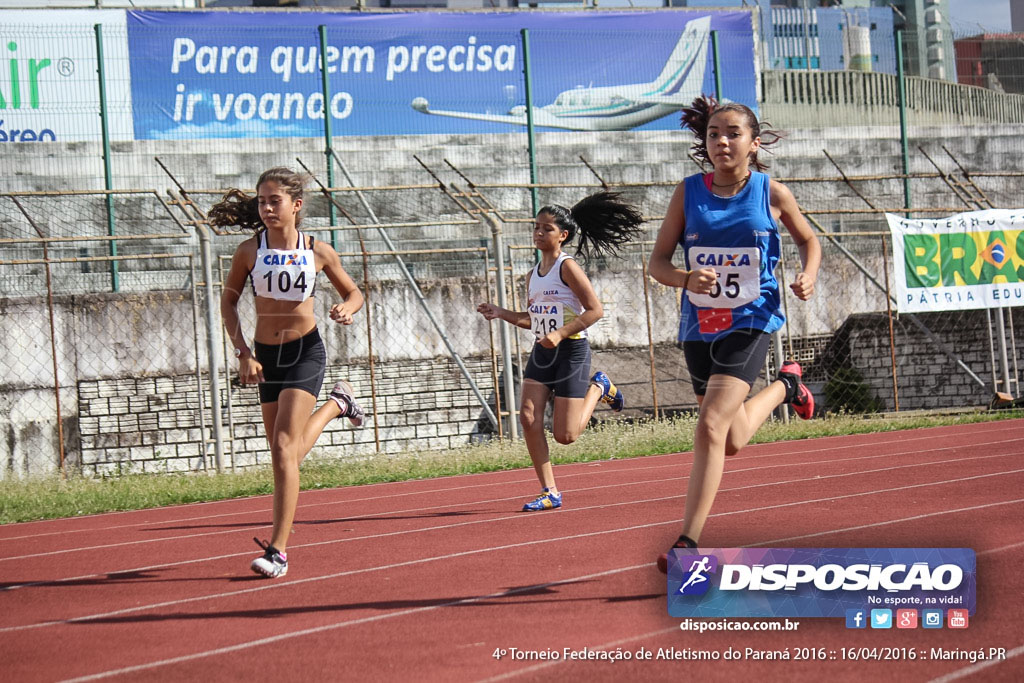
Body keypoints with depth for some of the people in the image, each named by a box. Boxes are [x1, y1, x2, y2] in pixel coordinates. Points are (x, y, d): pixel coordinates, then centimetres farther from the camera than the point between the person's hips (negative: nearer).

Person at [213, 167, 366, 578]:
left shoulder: (318, 251, -5)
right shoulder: (249, 251, -4)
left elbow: (353, 292, 8)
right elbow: (229, 301, 7)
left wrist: (347, 309, -15)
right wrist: (243, 352, -4)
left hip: (305, 351, -3)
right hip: (266, 354, 4)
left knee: (284, 447, -17)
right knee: (284, 454, 13)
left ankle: (278, 551, -17)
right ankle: (335, 405, 46)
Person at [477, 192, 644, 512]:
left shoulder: (567, 267, -11)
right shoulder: (533, 275, 12)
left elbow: (595, 310, -15)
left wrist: (560, 334, -23)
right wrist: (501, 313, 7)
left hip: (571, 350, -7)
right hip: (542, 352, 7)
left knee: (564, 435, -6)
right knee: (529, 417, -11)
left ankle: (598, 388, 22)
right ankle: (549, 492, -4)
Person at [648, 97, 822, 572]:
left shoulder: (772, 194, -4)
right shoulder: (688, 192, -1)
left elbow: (808, 240, 14)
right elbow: (658, 262, 1)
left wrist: (808, 275, -8)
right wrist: (686, 278, -22)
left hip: (751, 323, -4)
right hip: (699, 326, 4)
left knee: (711, 429, -21)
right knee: (733, 442, 20)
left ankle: (688, 542, -15)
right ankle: (785, 386, 52)